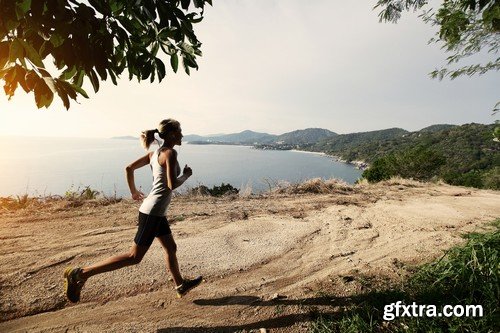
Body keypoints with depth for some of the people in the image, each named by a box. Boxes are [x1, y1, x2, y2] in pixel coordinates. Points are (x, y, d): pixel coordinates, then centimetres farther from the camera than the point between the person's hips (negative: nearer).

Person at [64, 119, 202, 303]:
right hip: (153, 211, -10)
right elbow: (172, 185, -24)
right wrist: (186, 175, -5)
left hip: (156, 211, 10)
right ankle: (81, 274, 12)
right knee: (134, 256, 3)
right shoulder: (170, 153, -16)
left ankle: (181, 286, 36)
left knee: (171, 248, 20)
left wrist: (134, 191, 22)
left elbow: (129, 168, 12)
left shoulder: (155, 152, 9)